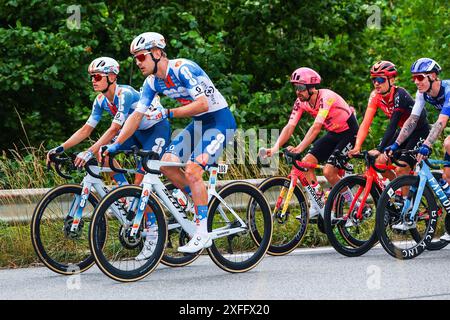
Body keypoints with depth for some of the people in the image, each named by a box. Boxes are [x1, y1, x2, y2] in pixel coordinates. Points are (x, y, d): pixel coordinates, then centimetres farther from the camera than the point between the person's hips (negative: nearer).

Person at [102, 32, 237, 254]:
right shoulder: (153, 82, 2)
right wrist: (115, 145, -3)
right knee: (167, 162, -5)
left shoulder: (183, 69, -23)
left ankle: (202, 234, -18)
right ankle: (201, 203, 12)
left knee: (192, 169, -22)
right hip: (198, 124, 8)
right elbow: (137, 115, 4)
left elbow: (202, 104, -30)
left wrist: (168, 114, -32)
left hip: (219, 121, -8)